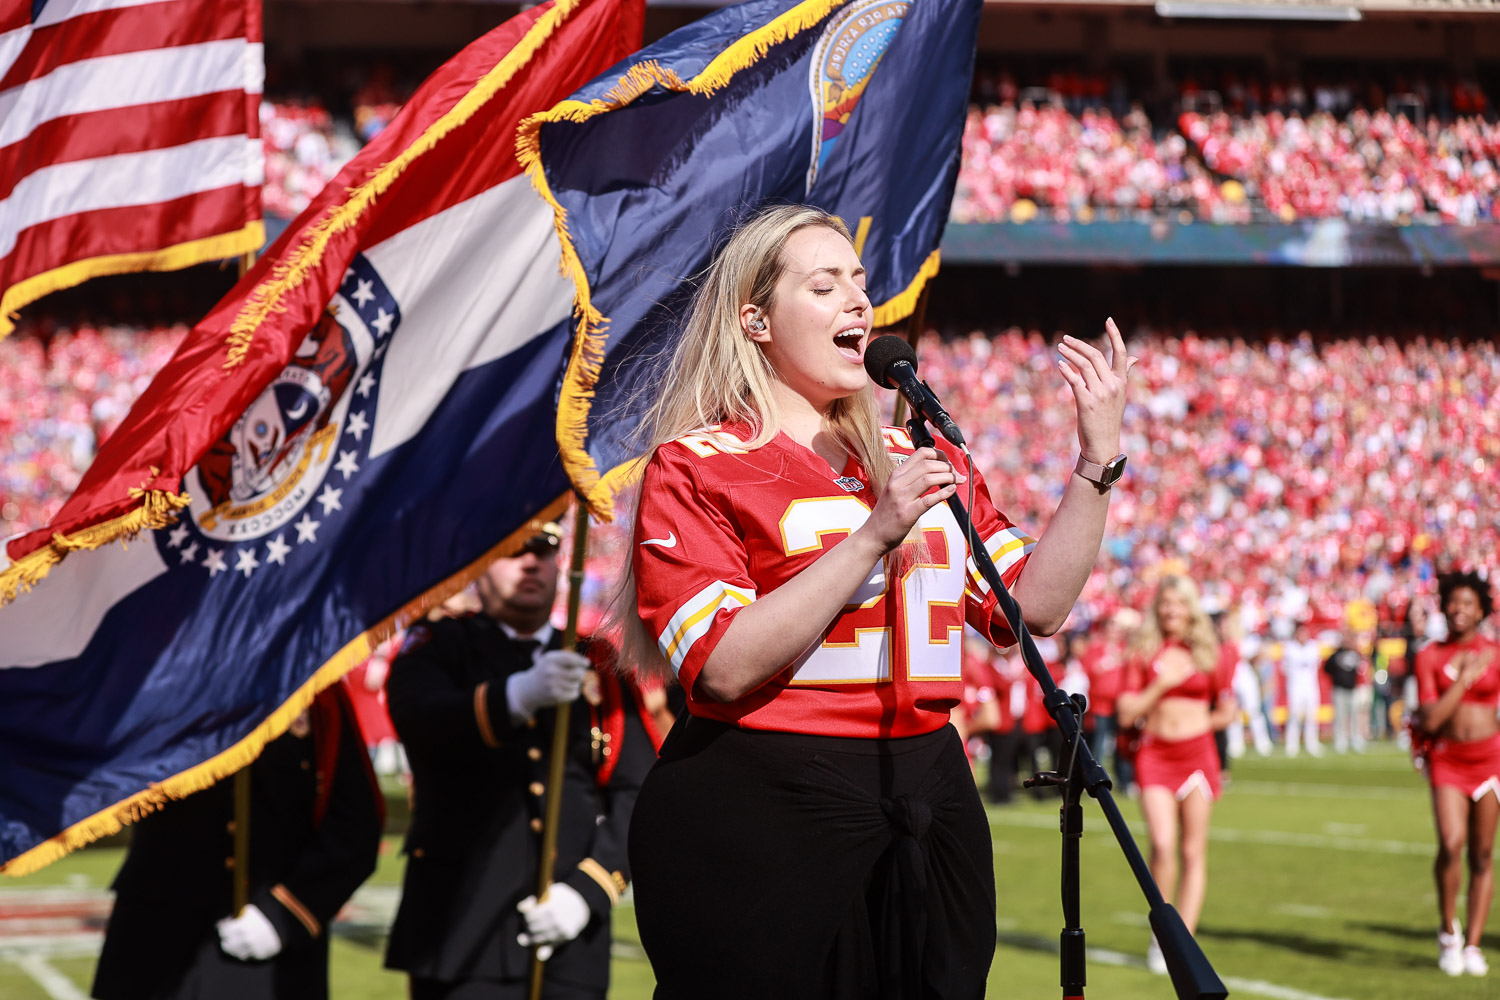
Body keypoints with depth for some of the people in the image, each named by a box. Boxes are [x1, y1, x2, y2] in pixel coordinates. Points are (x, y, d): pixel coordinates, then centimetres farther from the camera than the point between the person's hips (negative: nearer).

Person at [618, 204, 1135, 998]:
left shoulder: (918, 461, 16)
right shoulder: (695, 467, -4)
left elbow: (1033, 605, 10)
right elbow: (724, 670, -16)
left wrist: (1097, 462, 2)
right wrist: (873, 538, -19)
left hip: (928, 806, 6)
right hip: (760, 815, -6)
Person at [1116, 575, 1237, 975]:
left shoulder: (1209, 653, 5)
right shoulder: (1144, 653, 2)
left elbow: (1228, 710, 13)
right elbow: (1125, 713, -4)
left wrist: (1196, 725, 3)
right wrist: (1162, 683, -11)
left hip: (1197, 755, 1)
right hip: (1154, 756, -1)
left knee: (1193, 852, 2)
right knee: (1162, 845, -15)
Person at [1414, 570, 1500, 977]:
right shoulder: (1430, 657, 1)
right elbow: (1429, 719, -8)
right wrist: (1464, 679, -11)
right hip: (1447, 760, -1)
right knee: (1451, 844, -19)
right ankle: (1448, 930, 3)